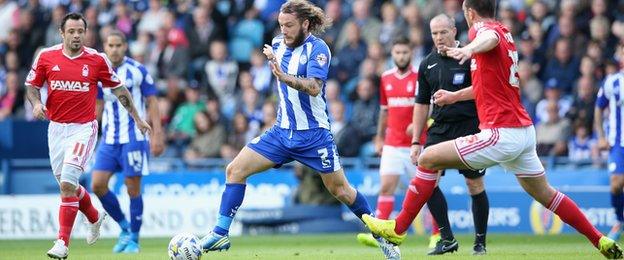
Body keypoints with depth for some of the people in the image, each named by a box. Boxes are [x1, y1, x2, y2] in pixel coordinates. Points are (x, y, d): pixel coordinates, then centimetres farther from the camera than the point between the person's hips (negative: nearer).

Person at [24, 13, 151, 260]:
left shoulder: (97, 60, -5)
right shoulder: (46, 57, -1)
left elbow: (118, 89, 7)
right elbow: (32, 85, 10)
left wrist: (137, 118, 12)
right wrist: (36, 103, -12)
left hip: (83, 128, -4)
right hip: (56, 127, 4)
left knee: (67, 183, -17)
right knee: (66, 184, 15)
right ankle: (95, 218, 44)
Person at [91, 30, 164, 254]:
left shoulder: (137, 70, -5)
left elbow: (152, 102, -3)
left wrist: (157, 135, -10)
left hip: (134, 138, -4)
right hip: (109, 140, 4)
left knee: (133, 188, -3)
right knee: (98, 184, -6)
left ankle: (133, 239, 9)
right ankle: (124, 227, 12)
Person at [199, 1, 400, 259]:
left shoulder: (317, 48, -15)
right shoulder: (278, 44, 4)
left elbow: (314, 87, -31)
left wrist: (284, 76, -42)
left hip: (313, 134, -6)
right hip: (282, 130, 6)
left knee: (340, 190, 0)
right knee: (234, 170, -7)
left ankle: (381, 235, 19)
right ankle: (220, 234, -4)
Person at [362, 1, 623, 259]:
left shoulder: (482, 27, -8)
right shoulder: (505, 34, 19)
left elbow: (490, 37, -37)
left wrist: (469, 49, -58)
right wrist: (455, 96, 45)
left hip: (501, 133, -9)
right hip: (524, 131, 9)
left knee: (428, 159, -4)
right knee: (545, 194, 22)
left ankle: (398, 228, -5)